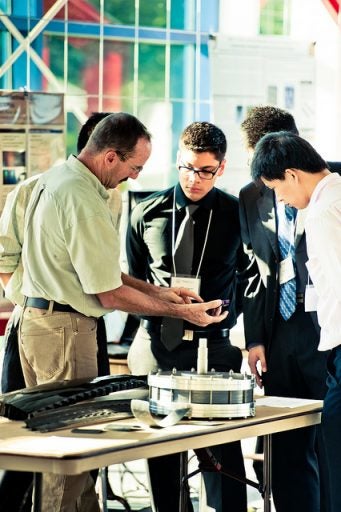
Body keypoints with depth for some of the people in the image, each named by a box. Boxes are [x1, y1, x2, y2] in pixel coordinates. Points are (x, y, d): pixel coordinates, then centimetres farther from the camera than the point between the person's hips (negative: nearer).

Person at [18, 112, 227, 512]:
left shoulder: (53, 179, 10)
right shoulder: (83, 202, -21)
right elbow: (110, 295, -17)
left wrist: (156, 291, 13)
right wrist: (181, 312, -10)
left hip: (35, 317, 10)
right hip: (65, 329, -10)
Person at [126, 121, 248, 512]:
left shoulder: (237, 215, 2)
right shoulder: (147, 214, 6)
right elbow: (131, 280, 16)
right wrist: (157, 304, 2)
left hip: (214, 346, -2)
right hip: (157, 343, 2)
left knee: (222, 447, -4)